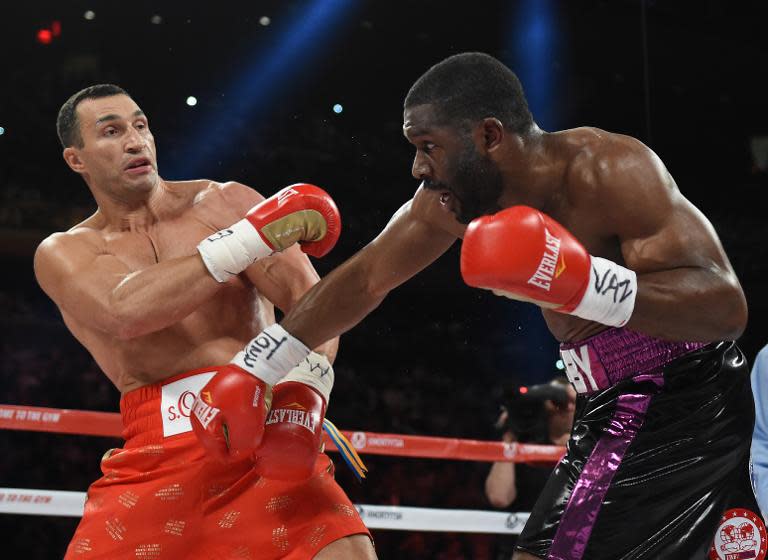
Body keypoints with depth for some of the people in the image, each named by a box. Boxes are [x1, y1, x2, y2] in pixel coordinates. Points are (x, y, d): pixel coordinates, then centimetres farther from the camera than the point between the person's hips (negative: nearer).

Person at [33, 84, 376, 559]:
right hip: (158, 450, 1)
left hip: (266, 431, -1)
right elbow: (125, 313, -12)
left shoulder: (228, 203, 9)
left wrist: (305, 388, -23)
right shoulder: (63, 253, 10)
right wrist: (252, 239, -17)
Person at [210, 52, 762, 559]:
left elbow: (728, 305, -27)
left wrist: (584, 284, -40)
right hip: (611, 411, 8)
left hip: (688, 404, -8)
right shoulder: (448, 200, 1)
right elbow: (363, 281, 12)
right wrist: (255, 370, 12)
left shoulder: (608, 169, -22)